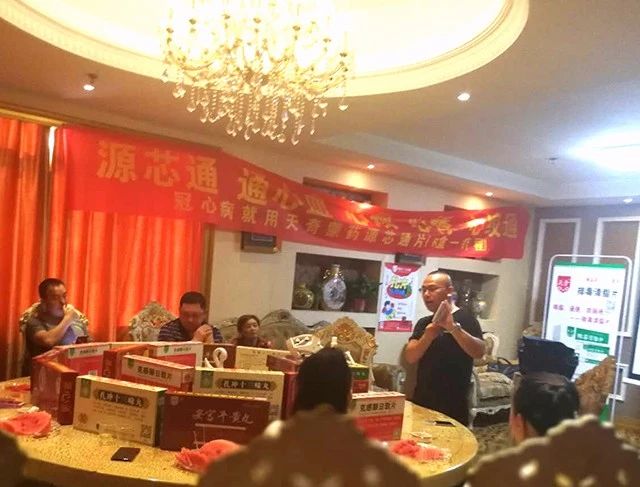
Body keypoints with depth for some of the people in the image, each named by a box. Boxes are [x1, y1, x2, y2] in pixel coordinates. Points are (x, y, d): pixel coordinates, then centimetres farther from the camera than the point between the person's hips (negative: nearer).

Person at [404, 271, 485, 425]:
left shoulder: (466, 320, -8)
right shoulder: (423, 323, 8)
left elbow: (479, 353, -24)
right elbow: (410, 357, -4)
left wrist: (453, 327, -37)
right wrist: (427, 337, -21)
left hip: (452, 405, -5)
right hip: (422, 401, 5)